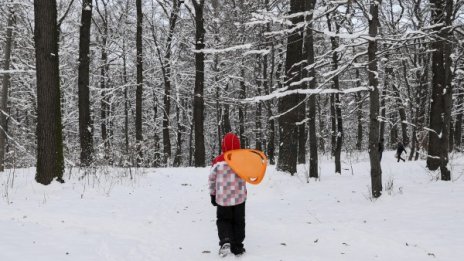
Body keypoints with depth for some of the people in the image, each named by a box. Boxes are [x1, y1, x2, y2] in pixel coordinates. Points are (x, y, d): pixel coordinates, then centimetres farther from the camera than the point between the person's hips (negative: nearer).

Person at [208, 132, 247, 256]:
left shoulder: (218, 161, -9)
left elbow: (212, 179, -1)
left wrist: (213, 195, 9)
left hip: (222, 198, -1)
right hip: (239, 197, 1)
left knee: (223, 220, 14)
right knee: (238, 222, 15)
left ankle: (225, 241, -10)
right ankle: (237, 247, 18)